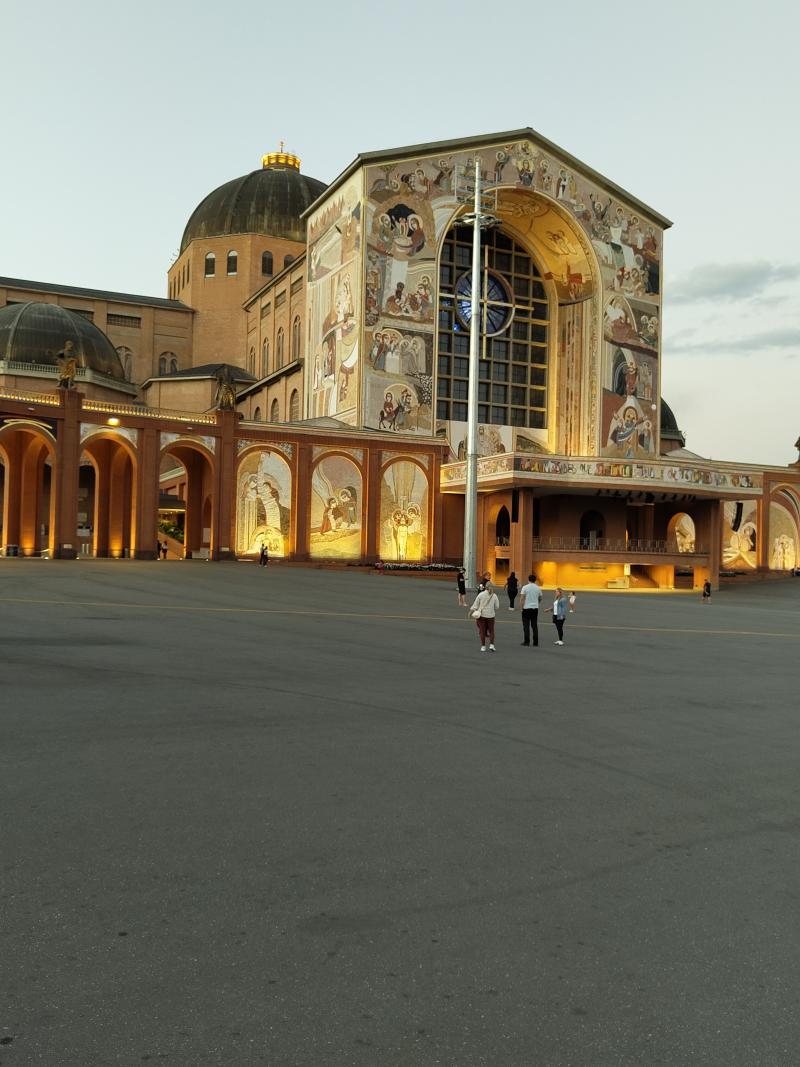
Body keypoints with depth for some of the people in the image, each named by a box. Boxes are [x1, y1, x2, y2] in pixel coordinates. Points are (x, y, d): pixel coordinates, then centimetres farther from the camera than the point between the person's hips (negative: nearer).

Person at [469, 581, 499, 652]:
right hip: (490, 615, 0)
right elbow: (497, 606, 2)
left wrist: (471, 611, 5)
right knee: (491, 631, 10)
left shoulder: (481, 594, -7)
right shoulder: (494, 595, -5)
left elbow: (475, 605, -5)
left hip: (481, 615, 0)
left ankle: (483, 646, 8)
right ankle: (491, 645, -2)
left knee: (482, 631, 7)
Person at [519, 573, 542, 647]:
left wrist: (521, 607, -5)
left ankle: (526, 641, 1)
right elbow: (540, 599, 16)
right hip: (535, 608, 3)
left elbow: (522, 599, -12)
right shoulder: (538, 588, 4)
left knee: (526, 625, 2)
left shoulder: (525, 587, -7)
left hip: (526, 608, -3)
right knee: (534, 626, 7)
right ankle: (535, 642, 7)